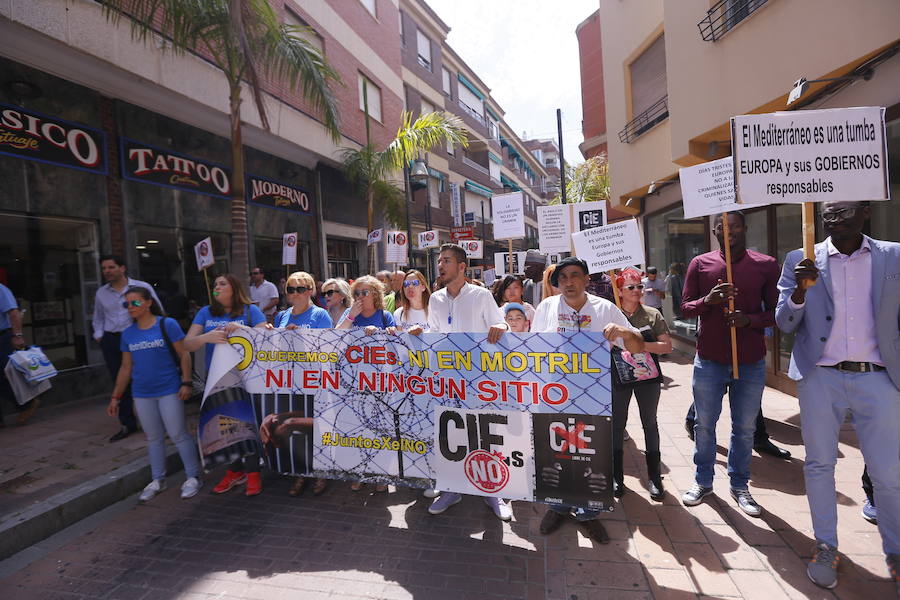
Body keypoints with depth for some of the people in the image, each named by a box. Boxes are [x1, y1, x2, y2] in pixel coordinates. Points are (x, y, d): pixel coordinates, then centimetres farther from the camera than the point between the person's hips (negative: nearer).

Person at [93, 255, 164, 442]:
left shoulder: (142, 287, -2)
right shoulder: (101, 293, 12)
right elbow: (98, 318, 24)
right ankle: (127, 424, 19)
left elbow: (158, 310, 1)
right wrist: (98, 335, 12)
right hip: (111, 341, 4)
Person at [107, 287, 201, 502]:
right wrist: (115, 397, 13)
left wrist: (186, 382, -15)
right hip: (142, 395, 5)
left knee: (178, 435, 0)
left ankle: (193, 477, 12)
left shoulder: (167, 324, -8)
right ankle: (157, 480, 29)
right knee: (154, 438, 15)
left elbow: (184, 354, -8)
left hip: (169, 391, -5)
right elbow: (126, 367, 13)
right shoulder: (128, 333, 7)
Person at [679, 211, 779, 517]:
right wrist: (708, 300, -19)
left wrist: (750, 319, -19)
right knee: (704, 424, 10)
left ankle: (739, 486, 30)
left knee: (745, 428, 12)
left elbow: (776, 312, 1)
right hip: (709, 360, 0)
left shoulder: (766, 265, 0)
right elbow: (685, 308, 1)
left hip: (751, 362, 1)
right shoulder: (700, 263, 1)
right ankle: (703, 481, 28)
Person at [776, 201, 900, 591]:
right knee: (819, 466, 9)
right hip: (819, 379, 0)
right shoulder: (801, 261, 2)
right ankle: (826, 547, 25)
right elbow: (785, 325, -1)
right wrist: (801, 290, -18)